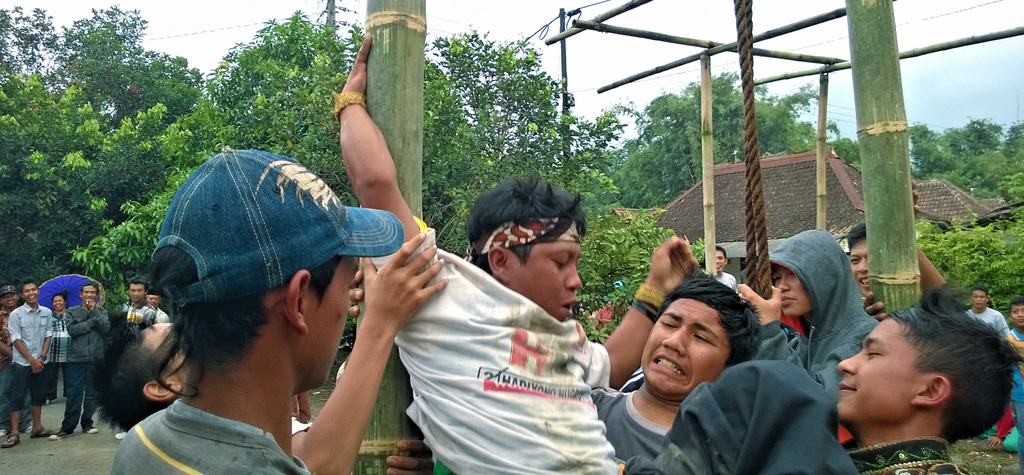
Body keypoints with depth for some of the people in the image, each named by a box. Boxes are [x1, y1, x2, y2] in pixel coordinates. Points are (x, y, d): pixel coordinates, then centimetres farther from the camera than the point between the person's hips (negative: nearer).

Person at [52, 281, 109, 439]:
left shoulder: (102, 312, 11)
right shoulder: (72, 312, 7)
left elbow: (106, 329, -6)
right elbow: (72, 330, -9)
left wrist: (94, 312, -7)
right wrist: (93, 321, -7)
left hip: (96, 358, 2)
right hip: (77, 358, -2)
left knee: (92, 393, 7)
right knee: (74, 393, -5)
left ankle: (87, 423, 17)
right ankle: (67, 427, 1)